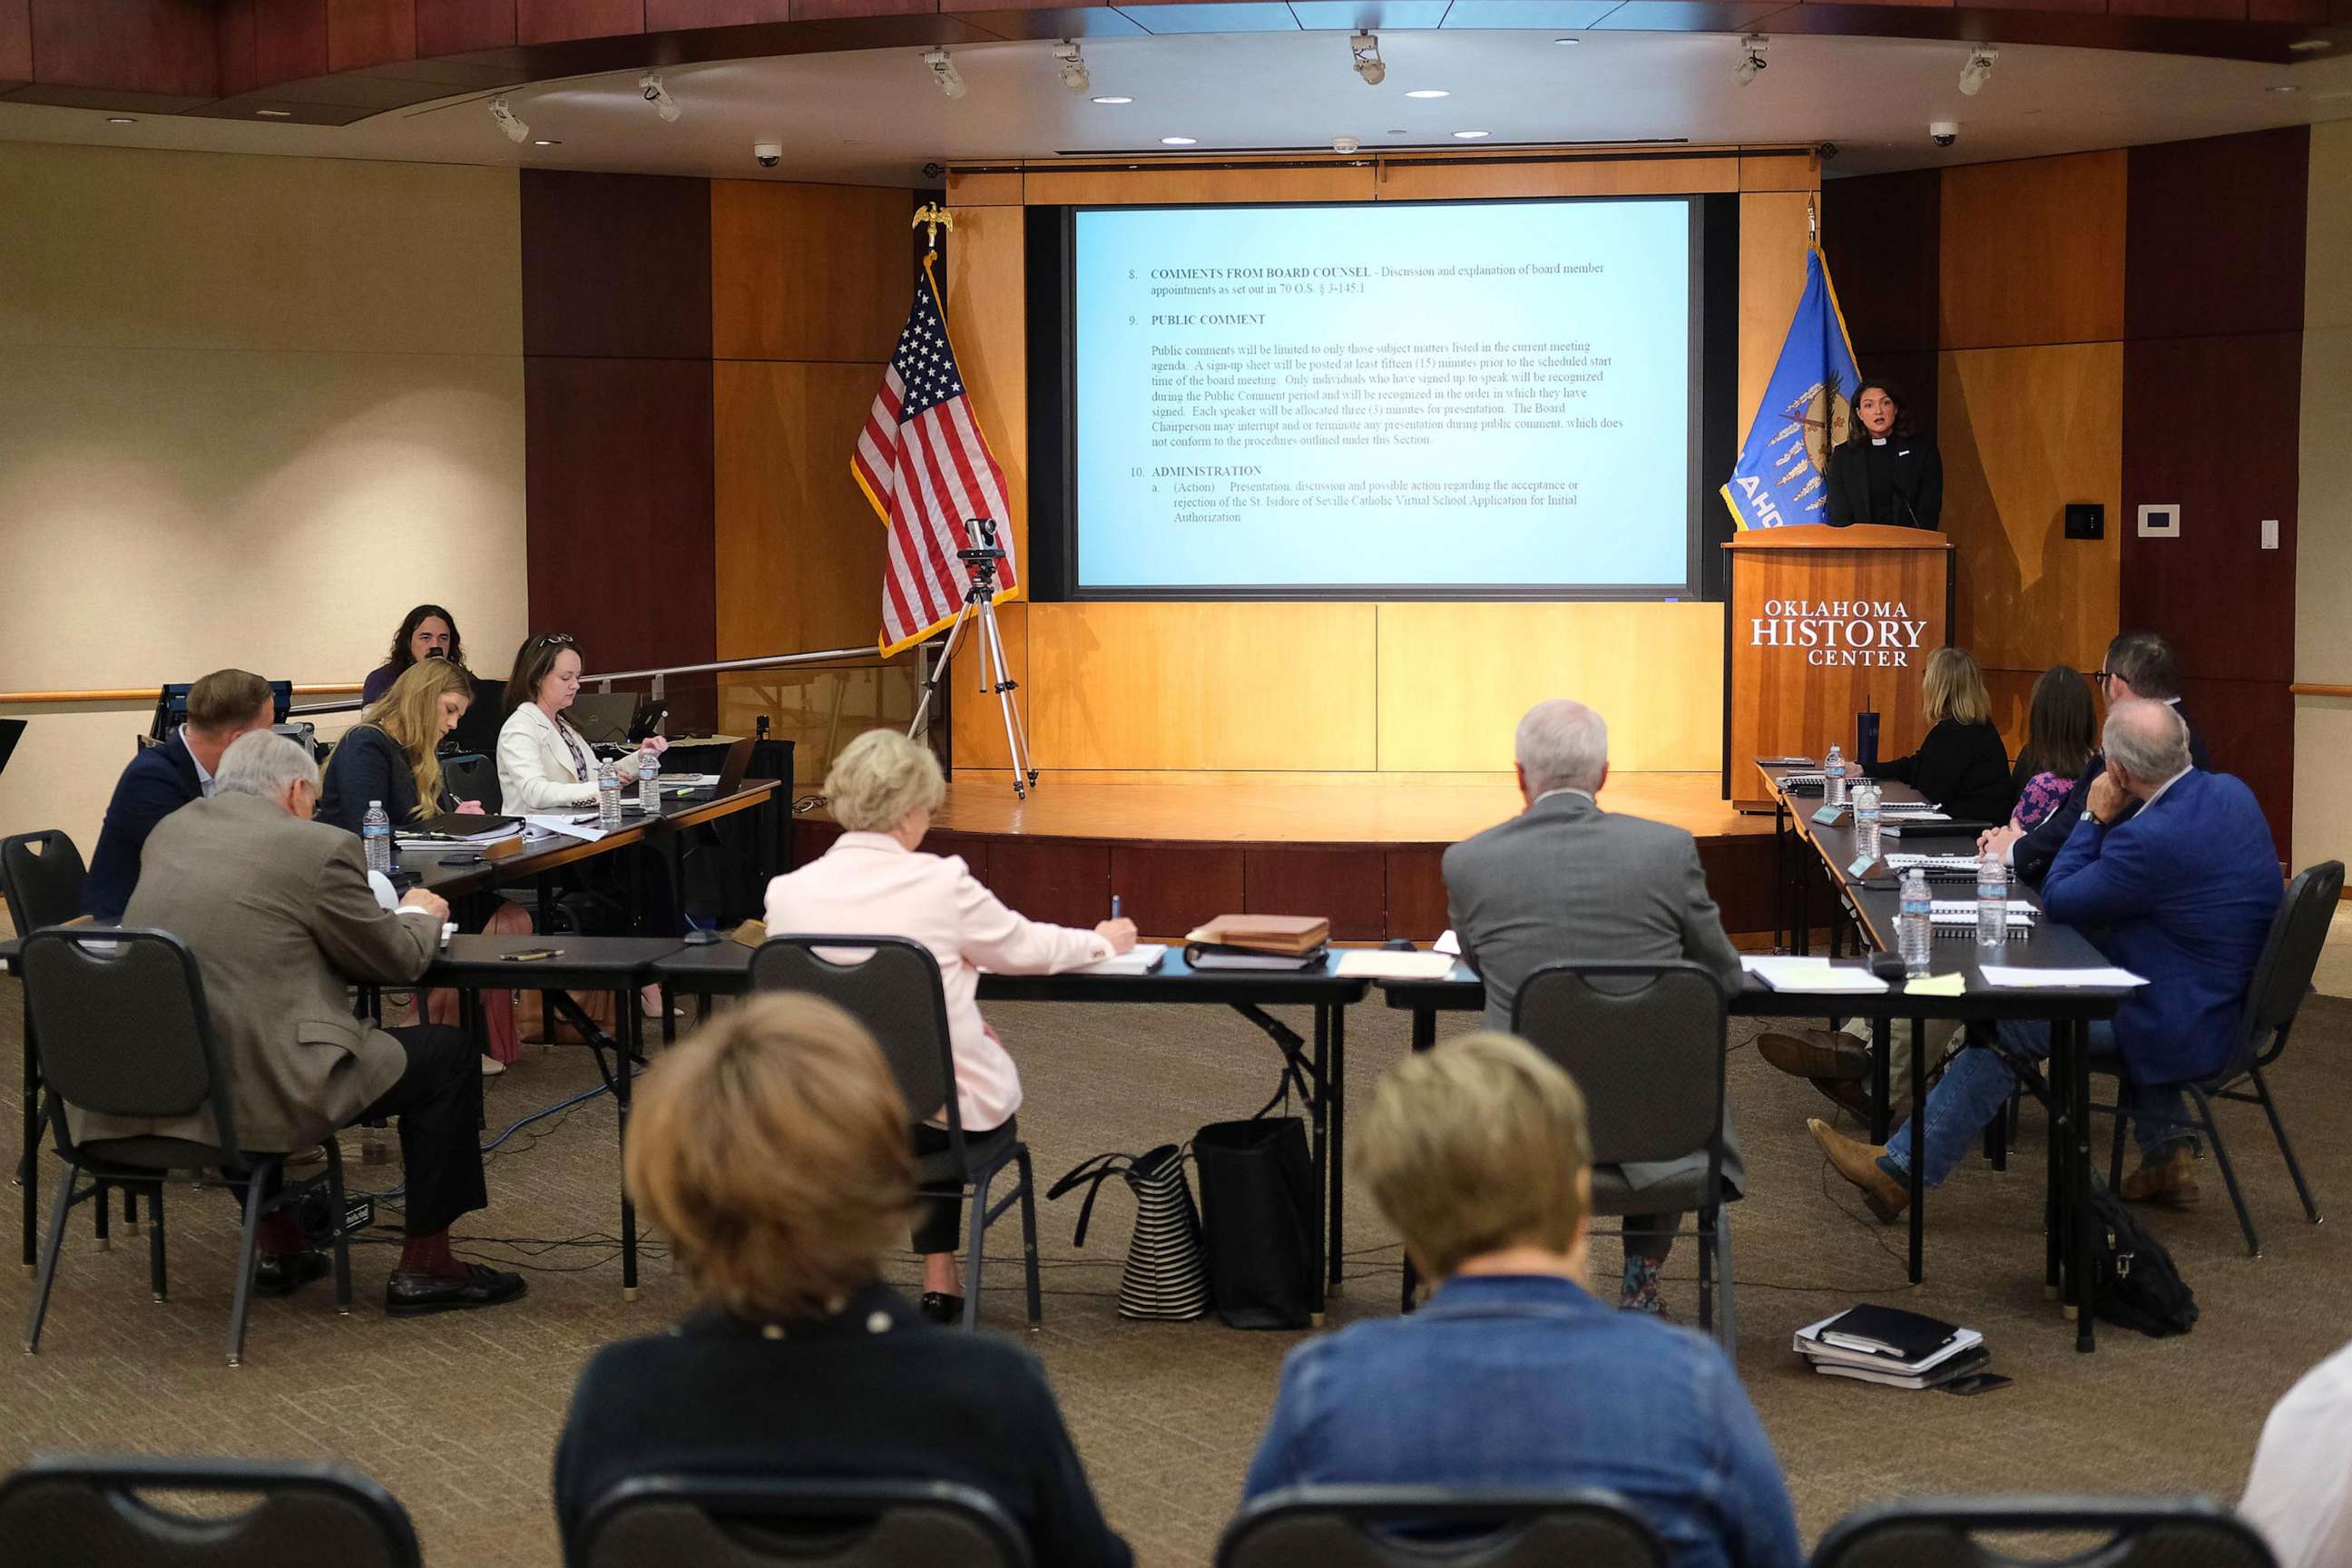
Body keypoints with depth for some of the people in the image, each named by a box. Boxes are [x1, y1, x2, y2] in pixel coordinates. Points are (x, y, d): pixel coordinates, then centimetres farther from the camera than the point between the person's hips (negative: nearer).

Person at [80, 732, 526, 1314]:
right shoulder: (319, 848, -6)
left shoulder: (170, 830, 14)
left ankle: (279, 1248, 38)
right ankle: (424, 1268, 16)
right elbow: (397, 960, 4)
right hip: (251, 1094, -7)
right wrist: (423, 915, 26)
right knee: (447, 1054, 11)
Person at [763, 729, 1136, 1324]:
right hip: (944, 1110, -3)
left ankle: (940, 1278, 37)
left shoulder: (787, 893, -7)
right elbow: (1027, 947, 0)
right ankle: (940, 1279, 34)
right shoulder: (940, 883, -17)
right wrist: (1103, 942, 22)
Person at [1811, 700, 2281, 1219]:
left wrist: (2095, 818, -6)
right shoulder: (2231, 791, 1)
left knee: (2010, 1023, -3)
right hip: (2234, 997, 9)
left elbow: (2057, 900, -12)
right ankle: (2168, 1154, 24)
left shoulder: (2150, 839, -28)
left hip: (2189, 1025, -9)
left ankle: (1903, 1169, 5)